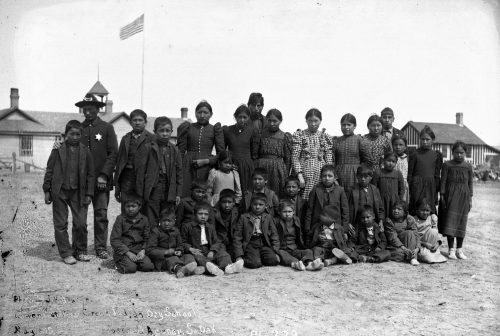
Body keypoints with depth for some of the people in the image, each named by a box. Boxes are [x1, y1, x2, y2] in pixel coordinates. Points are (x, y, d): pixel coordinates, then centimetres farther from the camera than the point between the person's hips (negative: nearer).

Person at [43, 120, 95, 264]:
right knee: (61, 224, 4)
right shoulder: (58, 150, 1)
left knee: (81, 224, 1)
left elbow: (90, 174, 6)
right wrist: (47, 190, 0)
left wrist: (89, 194, 2)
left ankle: (80, 251, 19)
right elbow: (49, 170, 4)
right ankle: (66, 253, 15)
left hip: (78, 193, 1)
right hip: (59, 192, -1)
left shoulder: (85, 151, 3)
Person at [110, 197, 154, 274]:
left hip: (138, 250, 3)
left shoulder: (143, 219, 8)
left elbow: (146, 238, 13)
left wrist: (143, 250, -8)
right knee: (131, 268, -26)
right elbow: (114, 239, -7)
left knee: (148, 266, -20)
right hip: (123, 251, -3)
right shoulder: (120, 219, -3)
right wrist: (128, 253, -16)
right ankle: (119, 264, 6)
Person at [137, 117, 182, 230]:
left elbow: (179, 173, 10)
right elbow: (141, 171, -1)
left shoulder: (174, 150, 8)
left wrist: (178, 194, 4)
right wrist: (140, 193, -4)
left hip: (169, 192, 2)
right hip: (152, 190, -2)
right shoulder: (148, 148, 0)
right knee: (151, 223, 0)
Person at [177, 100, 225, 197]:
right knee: (186, 196, -8)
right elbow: (180, 151, 10)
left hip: (206, 168, 0)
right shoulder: (188, 128, 10)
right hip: (188, 168, 1)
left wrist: (207, 161, -7)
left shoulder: (215, 129, 8)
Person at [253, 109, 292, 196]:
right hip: (261, 167, 1)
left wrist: (286, 175, 2)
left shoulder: (285, 136, 4)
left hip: (278, 170, 0)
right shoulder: (261, 134, 6)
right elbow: (254, 155, 7)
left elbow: (288, 158, 5)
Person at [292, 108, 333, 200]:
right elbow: (295, 158, -1)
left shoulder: (326, 137, 12)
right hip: (304, 172, -2)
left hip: (321, 173, 2)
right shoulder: (298, 135, 6)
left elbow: (329, 161, 9)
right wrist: (299, 175, -12)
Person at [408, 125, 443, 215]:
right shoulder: (415, 154, 1)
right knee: (415, 211, -2)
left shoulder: (437, 155, 6)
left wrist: (436, 190, 6)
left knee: (430, 211, 2)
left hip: (431, 187, 2)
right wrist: (409, 189, -1)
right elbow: (410, 173, 3)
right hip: (417, 186, -1)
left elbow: (437, 175, 9)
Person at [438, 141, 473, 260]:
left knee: (461, 222, 6)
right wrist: (442, 196, -6)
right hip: (450, 196, -2)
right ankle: (451, 249, 2)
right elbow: (443, 181, -1)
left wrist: (470, 199, 7)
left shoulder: (468, 166, 6)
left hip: (463, 196, 2)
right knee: (450, 221, -6)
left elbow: (470, 183, 10)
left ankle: (459, 249, 16)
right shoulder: (447, 165, -1)